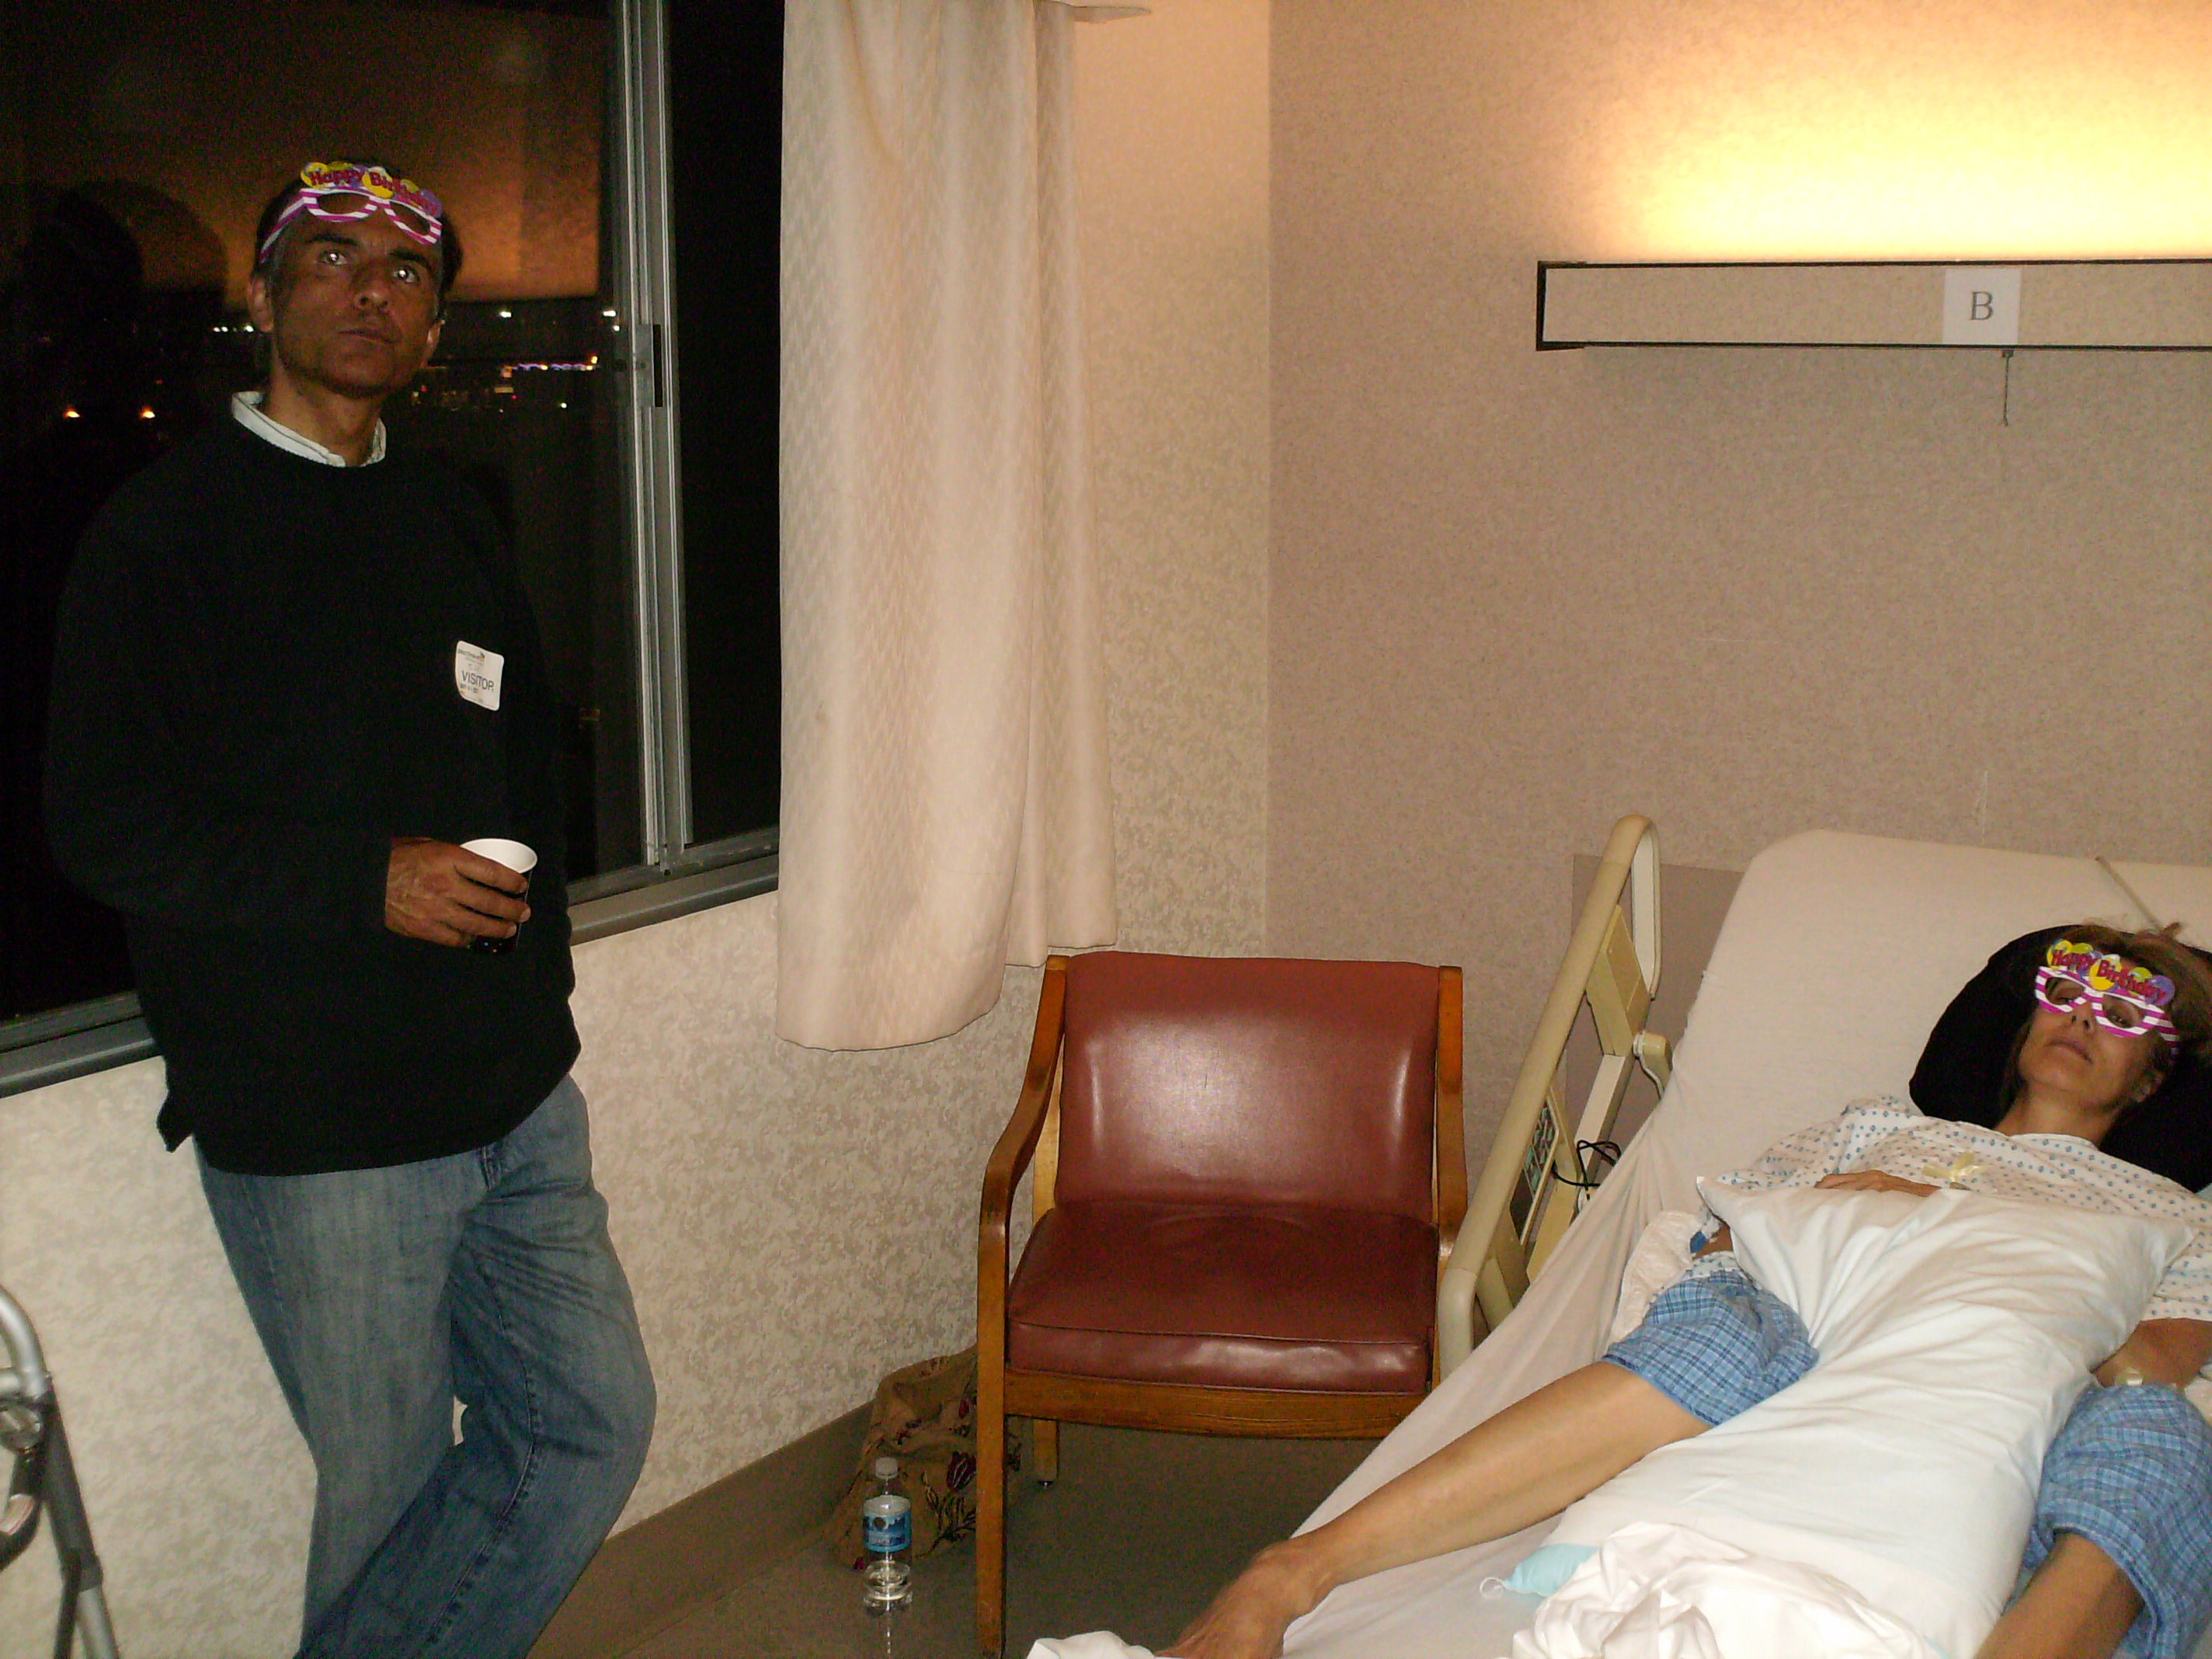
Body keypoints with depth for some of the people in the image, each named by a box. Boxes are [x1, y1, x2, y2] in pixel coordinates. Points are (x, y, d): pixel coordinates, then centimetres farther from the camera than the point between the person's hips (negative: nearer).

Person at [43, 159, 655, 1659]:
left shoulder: (451, 521, 14)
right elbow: (102, 823, -11)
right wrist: (366, 882, -18)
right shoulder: (164, 531, -5)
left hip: (515, 1092, 6)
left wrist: (534, 957, 12)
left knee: (595, 1425, 7)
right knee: (381, 1484, 3)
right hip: (313, 1127, -6)